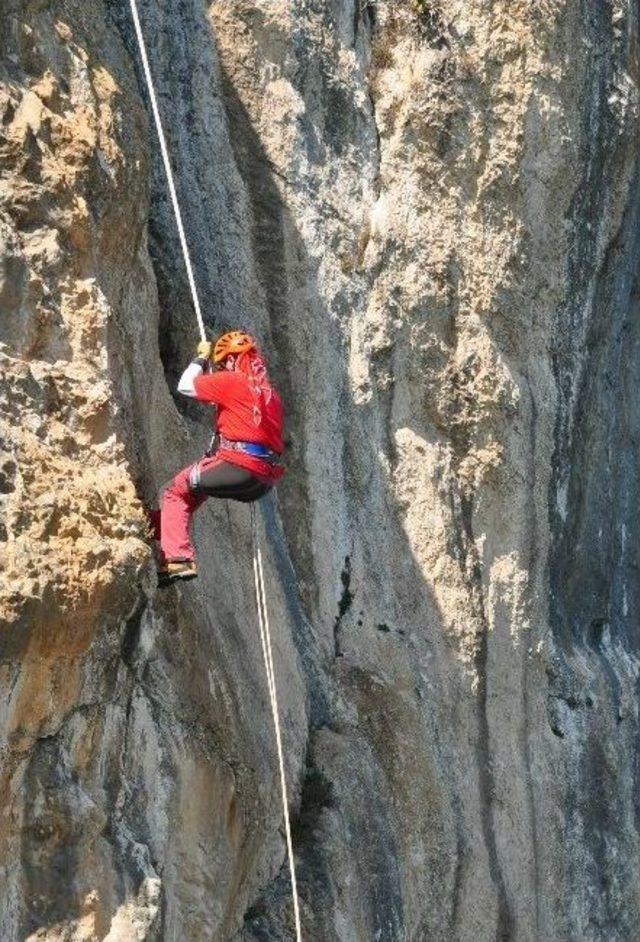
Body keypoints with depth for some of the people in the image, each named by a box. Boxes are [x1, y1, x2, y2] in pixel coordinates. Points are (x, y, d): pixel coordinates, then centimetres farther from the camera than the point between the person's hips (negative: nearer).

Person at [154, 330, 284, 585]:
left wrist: (201, 359, 24)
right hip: (265, 481, 8)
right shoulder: (269, 392, 21)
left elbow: (185, 386, 8)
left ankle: (177, 558, -9)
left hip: (238, 465, -8)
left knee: (176, 490, 5)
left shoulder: (231, 381, -1)